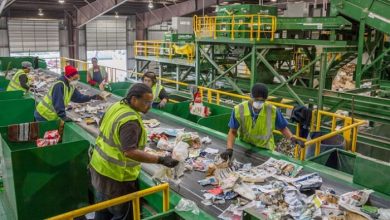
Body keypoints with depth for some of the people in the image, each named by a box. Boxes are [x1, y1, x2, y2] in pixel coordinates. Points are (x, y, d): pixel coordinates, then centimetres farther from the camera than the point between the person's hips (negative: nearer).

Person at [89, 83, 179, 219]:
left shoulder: (116, 105, 0)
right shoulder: (130, 121, -28)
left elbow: (102, 126, 14)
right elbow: (130, 152, -34)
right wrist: (161, 160, -34)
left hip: (99, 167, 9)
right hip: (114, 175, -9)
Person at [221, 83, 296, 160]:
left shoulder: (272, 111, -15)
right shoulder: (238, 110, -17)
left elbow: (283, 128, -1)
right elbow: (232, 132, -11)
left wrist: (292, 138, -19)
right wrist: (229, 149, -25)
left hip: (265, 150, 0)